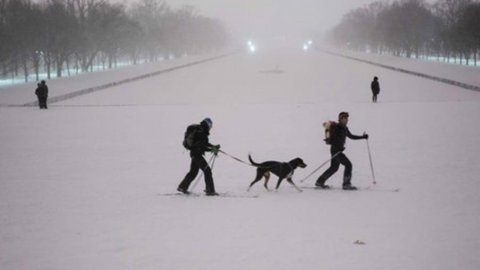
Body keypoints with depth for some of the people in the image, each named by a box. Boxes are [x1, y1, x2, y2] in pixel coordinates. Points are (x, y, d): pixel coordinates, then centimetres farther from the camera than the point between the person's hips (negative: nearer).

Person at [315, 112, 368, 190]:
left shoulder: (344, 128, 11)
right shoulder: (336, 128, -16)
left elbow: (351, 136, 25)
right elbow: (330, 140, -20)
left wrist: (362, 137, 19)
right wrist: (338, 147, -29)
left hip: (339, 150, 10)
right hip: (335, 150, -10)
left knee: (334, 168, 15)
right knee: (348, 165, -13)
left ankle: (320, 182, 23)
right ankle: (346, 184, -10)